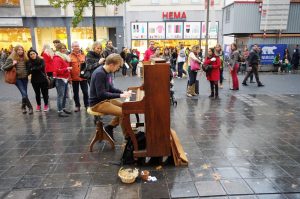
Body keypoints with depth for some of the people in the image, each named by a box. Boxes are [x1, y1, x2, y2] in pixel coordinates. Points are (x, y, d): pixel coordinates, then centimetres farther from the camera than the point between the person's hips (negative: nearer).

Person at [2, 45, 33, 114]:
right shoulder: (11, 58, -5)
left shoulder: (25, 58, 5)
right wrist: (12, 64, -18)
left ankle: (23, 107, 27)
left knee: (24, 94, 9)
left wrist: (28, 73, 1)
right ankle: (30, 107, 2)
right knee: (24, 93, -13)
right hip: (17, 78, -4)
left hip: (25, 78, 4)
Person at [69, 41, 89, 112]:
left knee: (85, 92, 6)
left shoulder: (83, 55, 5)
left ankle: (87, 105, 20)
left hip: (83, 77, 1)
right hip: (74, 78, -1)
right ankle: (77, 106, 23)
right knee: (76, 93, 10)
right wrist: (69, 77, -9)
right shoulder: (70, 56, -3)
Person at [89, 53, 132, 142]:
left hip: (105, 100, 10)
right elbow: (101, 94, -27)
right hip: (97, 103, -10)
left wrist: (122, 92, 0)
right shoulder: (99, 73, -24)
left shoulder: (107, 72, 5)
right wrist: (120, 95, -23)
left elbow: (110, 88, 15)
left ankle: (109, 127, 14)